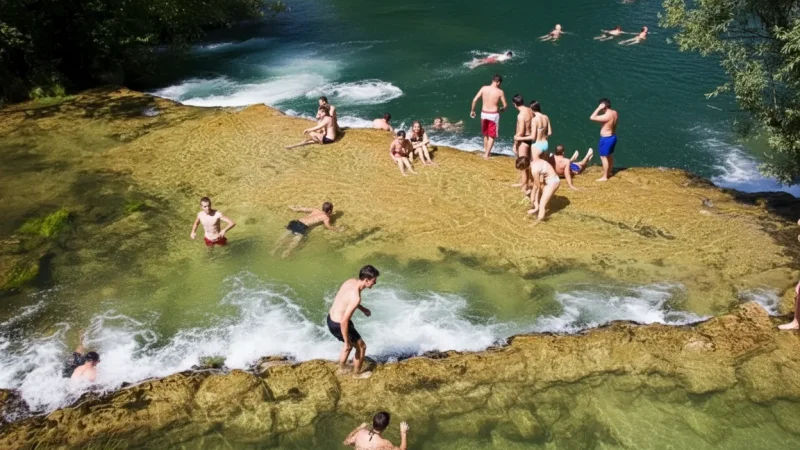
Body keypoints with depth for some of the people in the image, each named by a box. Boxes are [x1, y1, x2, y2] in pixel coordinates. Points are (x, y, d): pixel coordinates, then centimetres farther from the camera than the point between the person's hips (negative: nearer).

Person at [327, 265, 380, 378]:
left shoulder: (351, 281, -6)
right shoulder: (356, 297, -32)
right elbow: (344, 322, -31)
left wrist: (362, 309, 20)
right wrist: (346, 342, -20)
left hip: (331, 319, 8)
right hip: (338, 325, -8)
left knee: (350, 343, 33)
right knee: (361, 347, 14)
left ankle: (342, 368, 51)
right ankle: (357, 373, 34)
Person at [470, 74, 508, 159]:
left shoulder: (484, 88, -3)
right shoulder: (500, 92, -9)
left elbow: (475, 100, -5)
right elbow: (505, 105, -4)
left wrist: (472, 110, 7)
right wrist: (501, 109, 19)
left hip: (484, 113, 3)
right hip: (494, 115, -3)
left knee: (485, 134, 23)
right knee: (492, 136, 9)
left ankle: (485, 151, 31)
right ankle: (486, 154, 6)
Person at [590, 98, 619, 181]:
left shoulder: (606, 116, -29)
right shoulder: (615, 113, -1)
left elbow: (592, 117, -28)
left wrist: (599, 108, -23)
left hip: (606, 138, -9)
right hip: (613, 136, 9)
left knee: (603, 157, 1)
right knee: (610, 156, 24)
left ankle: (604, 177, 7)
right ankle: (609, 173, 40)